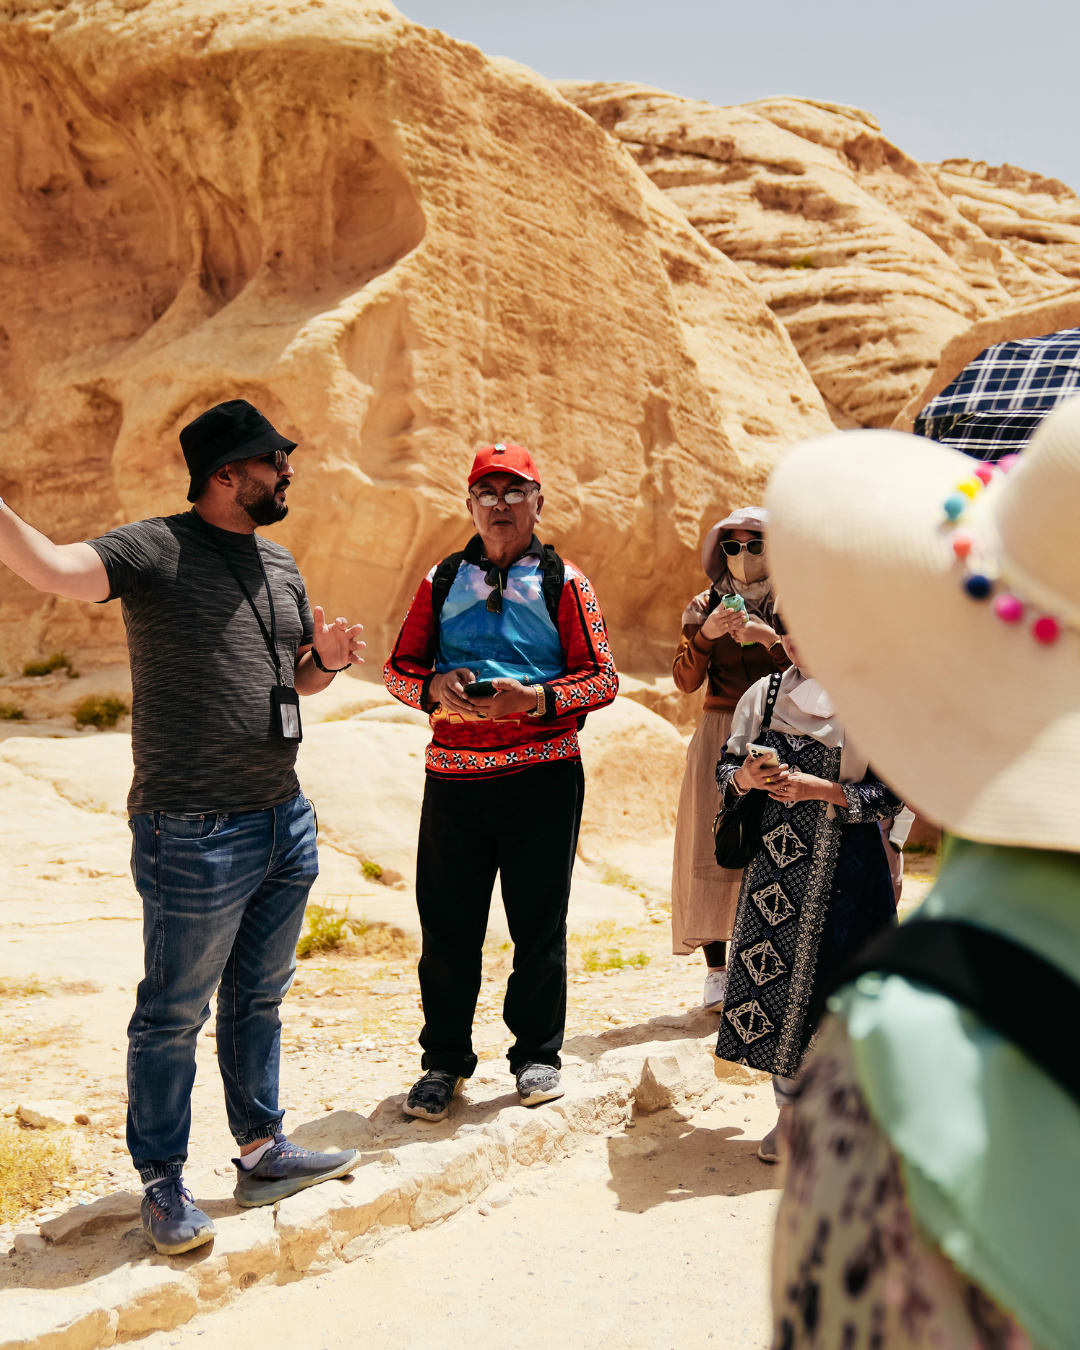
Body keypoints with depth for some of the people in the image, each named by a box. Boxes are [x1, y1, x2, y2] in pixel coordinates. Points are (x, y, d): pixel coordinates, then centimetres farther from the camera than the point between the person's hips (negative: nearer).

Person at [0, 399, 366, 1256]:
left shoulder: (280, 565, 13)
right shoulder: (155, 550, -10)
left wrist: (326, 658, 1)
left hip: (284, 823, 7)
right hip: (194, 833, -7)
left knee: (259, 999, 18)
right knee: (175, 1015, 6)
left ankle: (262, 1152, 33)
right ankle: (164, 1184, 23)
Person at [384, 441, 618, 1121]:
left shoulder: (563, 582, 5)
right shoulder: (442, 580, 12)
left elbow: (603, 678, 0)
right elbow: (400, 669, 13)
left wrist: (535, 697, -16)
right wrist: (435, 688, -9)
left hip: (543, 775, -2)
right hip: (454, 775, 2)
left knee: (540, 921, 6)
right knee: (447, 922, 6)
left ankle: (538, 1054, 24)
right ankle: (444, 1060, 22)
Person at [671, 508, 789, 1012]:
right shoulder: (704, 607, 11)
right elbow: (685, 680, 2)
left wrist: (770, 638, -17)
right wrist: (705, 635, -13)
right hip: (719, 733, 1)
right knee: (712, 844, -4)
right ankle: (716, 969, 3)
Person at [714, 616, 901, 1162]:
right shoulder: (764, 694, 7)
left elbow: (892, 795, -8)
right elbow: (724, 770, 12)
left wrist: (820, 789, -18)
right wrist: (745, 778, -10)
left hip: (846, 867, -3)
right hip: (776, 862, 4)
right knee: (775, 972, 6)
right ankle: (790, 1112, 23)